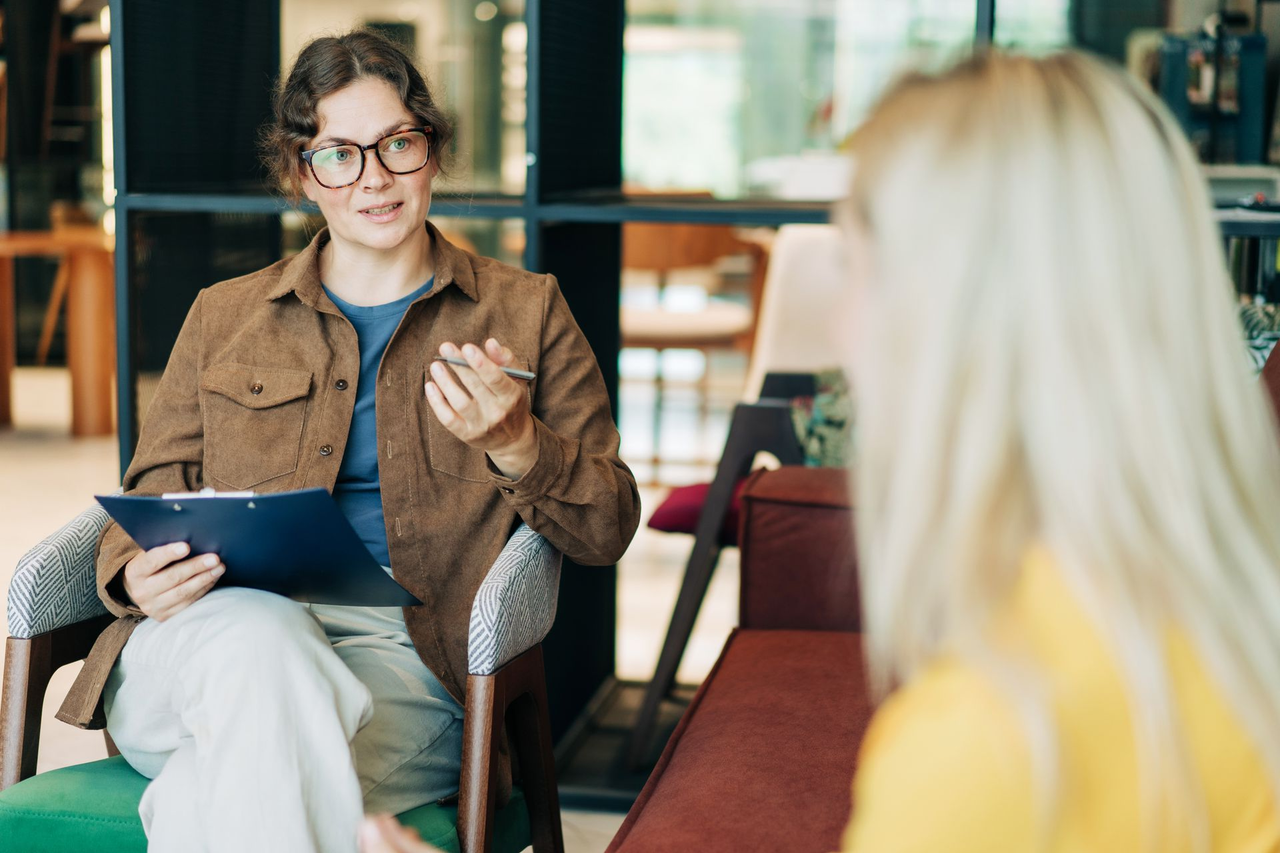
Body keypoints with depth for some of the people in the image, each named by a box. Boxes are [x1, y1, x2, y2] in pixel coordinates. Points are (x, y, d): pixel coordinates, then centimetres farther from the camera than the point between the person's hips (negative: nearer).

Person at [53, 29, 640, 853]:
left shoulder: (526, 311, 15)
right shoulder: (224, 316, 21)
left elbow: (607, 528, 9)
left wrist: (511, 442, -11)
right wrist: (139, 576, -6)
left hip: (400, 659, -3)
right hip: (213, 637, 3)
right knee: (262, 633, -36)